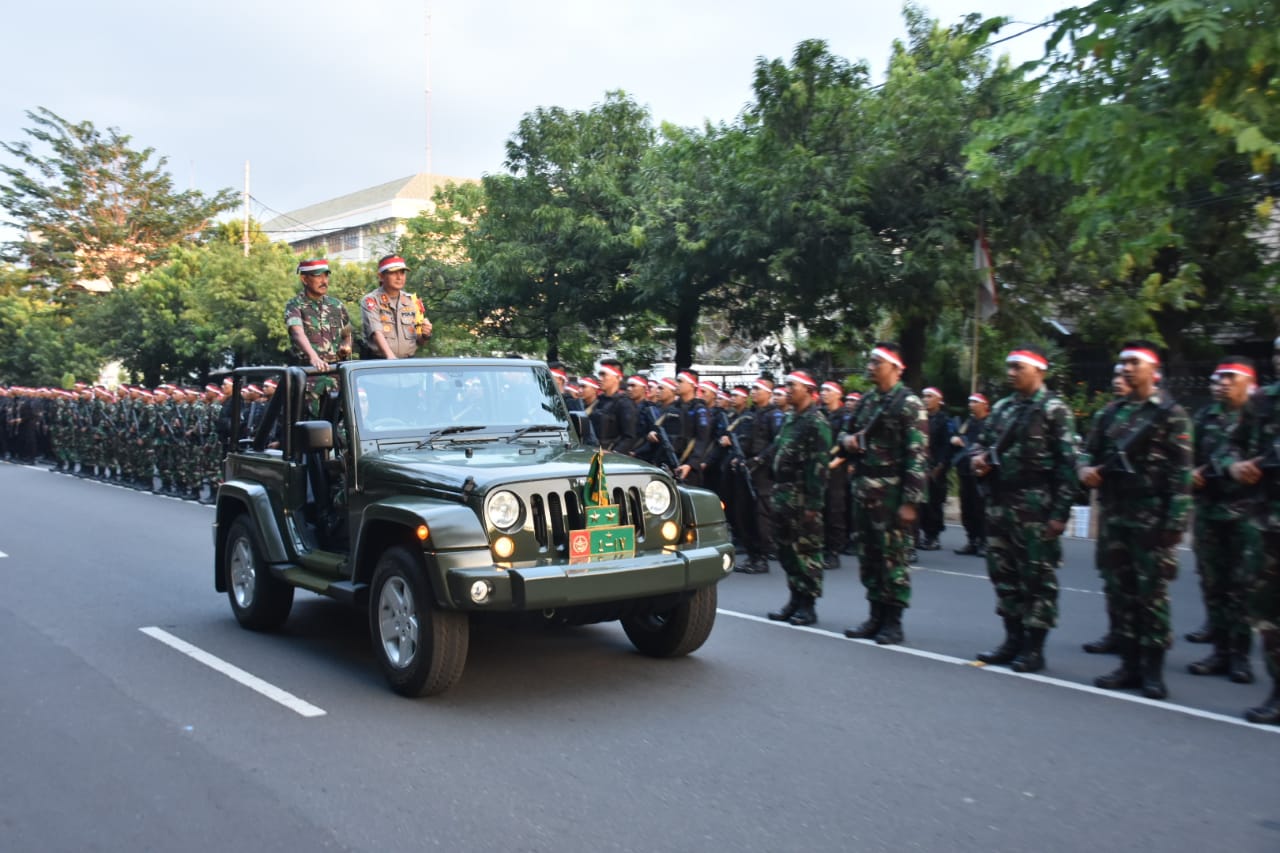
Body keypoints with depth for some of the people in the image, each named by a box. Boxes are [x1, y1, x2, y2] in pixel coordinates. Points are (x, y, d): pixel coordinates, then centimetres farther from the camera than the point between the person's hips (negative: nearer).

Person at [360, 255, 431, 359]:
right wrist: (390, 355, -29)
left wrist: (425, 335, -5)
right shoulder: (370, 300, 2)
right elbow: (376, 332, -14)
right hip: (379, 362, -3)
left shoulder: (413, 301, 14)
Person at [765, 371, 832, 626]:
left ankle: (807, 605, 4)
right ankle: (795, 599, 21)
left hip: (803, 498, -9)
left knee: (806, 550, -2)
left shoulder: (816, 423, -10)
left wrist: (812, 502, -20)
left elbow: (818, 466, -16)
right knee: (786, 550, 12)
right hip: (783, 495, 9)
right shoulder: (789, 419, 16)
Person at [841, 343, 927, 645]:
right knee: (868, 555, 11)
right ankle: (876, 616, 21)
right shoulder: (867, 400, 14)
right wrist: (847, 441, 1)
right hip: (864, 490, 7)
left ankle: (893, 621, 7)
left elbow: (917, 454, -13)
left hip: (891, 493, -7)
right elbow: (852, 434, 27)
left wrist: (910, 501, -19)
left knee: (892, 556, -2)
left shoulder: (908, 403, -8)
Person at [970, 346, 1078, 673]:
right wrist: (977, 457, -1)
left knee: (1037, 576, 0)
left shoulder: (1055, 410, -5)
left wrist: (1060, 511, -16)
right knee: (1003, 572, 11)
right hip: (999, 504, 7)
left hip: (1035, 506, -7)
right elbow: (982, 441, 24)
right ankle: (1013, 639, 23)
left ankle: (1034, 647, 8)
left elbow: (1066, 463, -10)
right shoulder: (1002, 407, 13)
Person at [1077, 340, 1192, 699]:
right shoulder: (1114, 411, 13)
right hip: (1116, 515, 6)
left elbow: (1181, 471, -10)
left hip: (1152, 517, -6)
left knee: (1152, 593, -1)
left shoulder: (1170, 413, -4)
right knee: (1125, 590, 10)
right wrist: (1086, 468, -6)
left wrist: (1175, 521, -16)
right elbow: (1092, 449, 18)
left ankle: (1152, 669, 9)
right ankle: (1130, 663, 18)